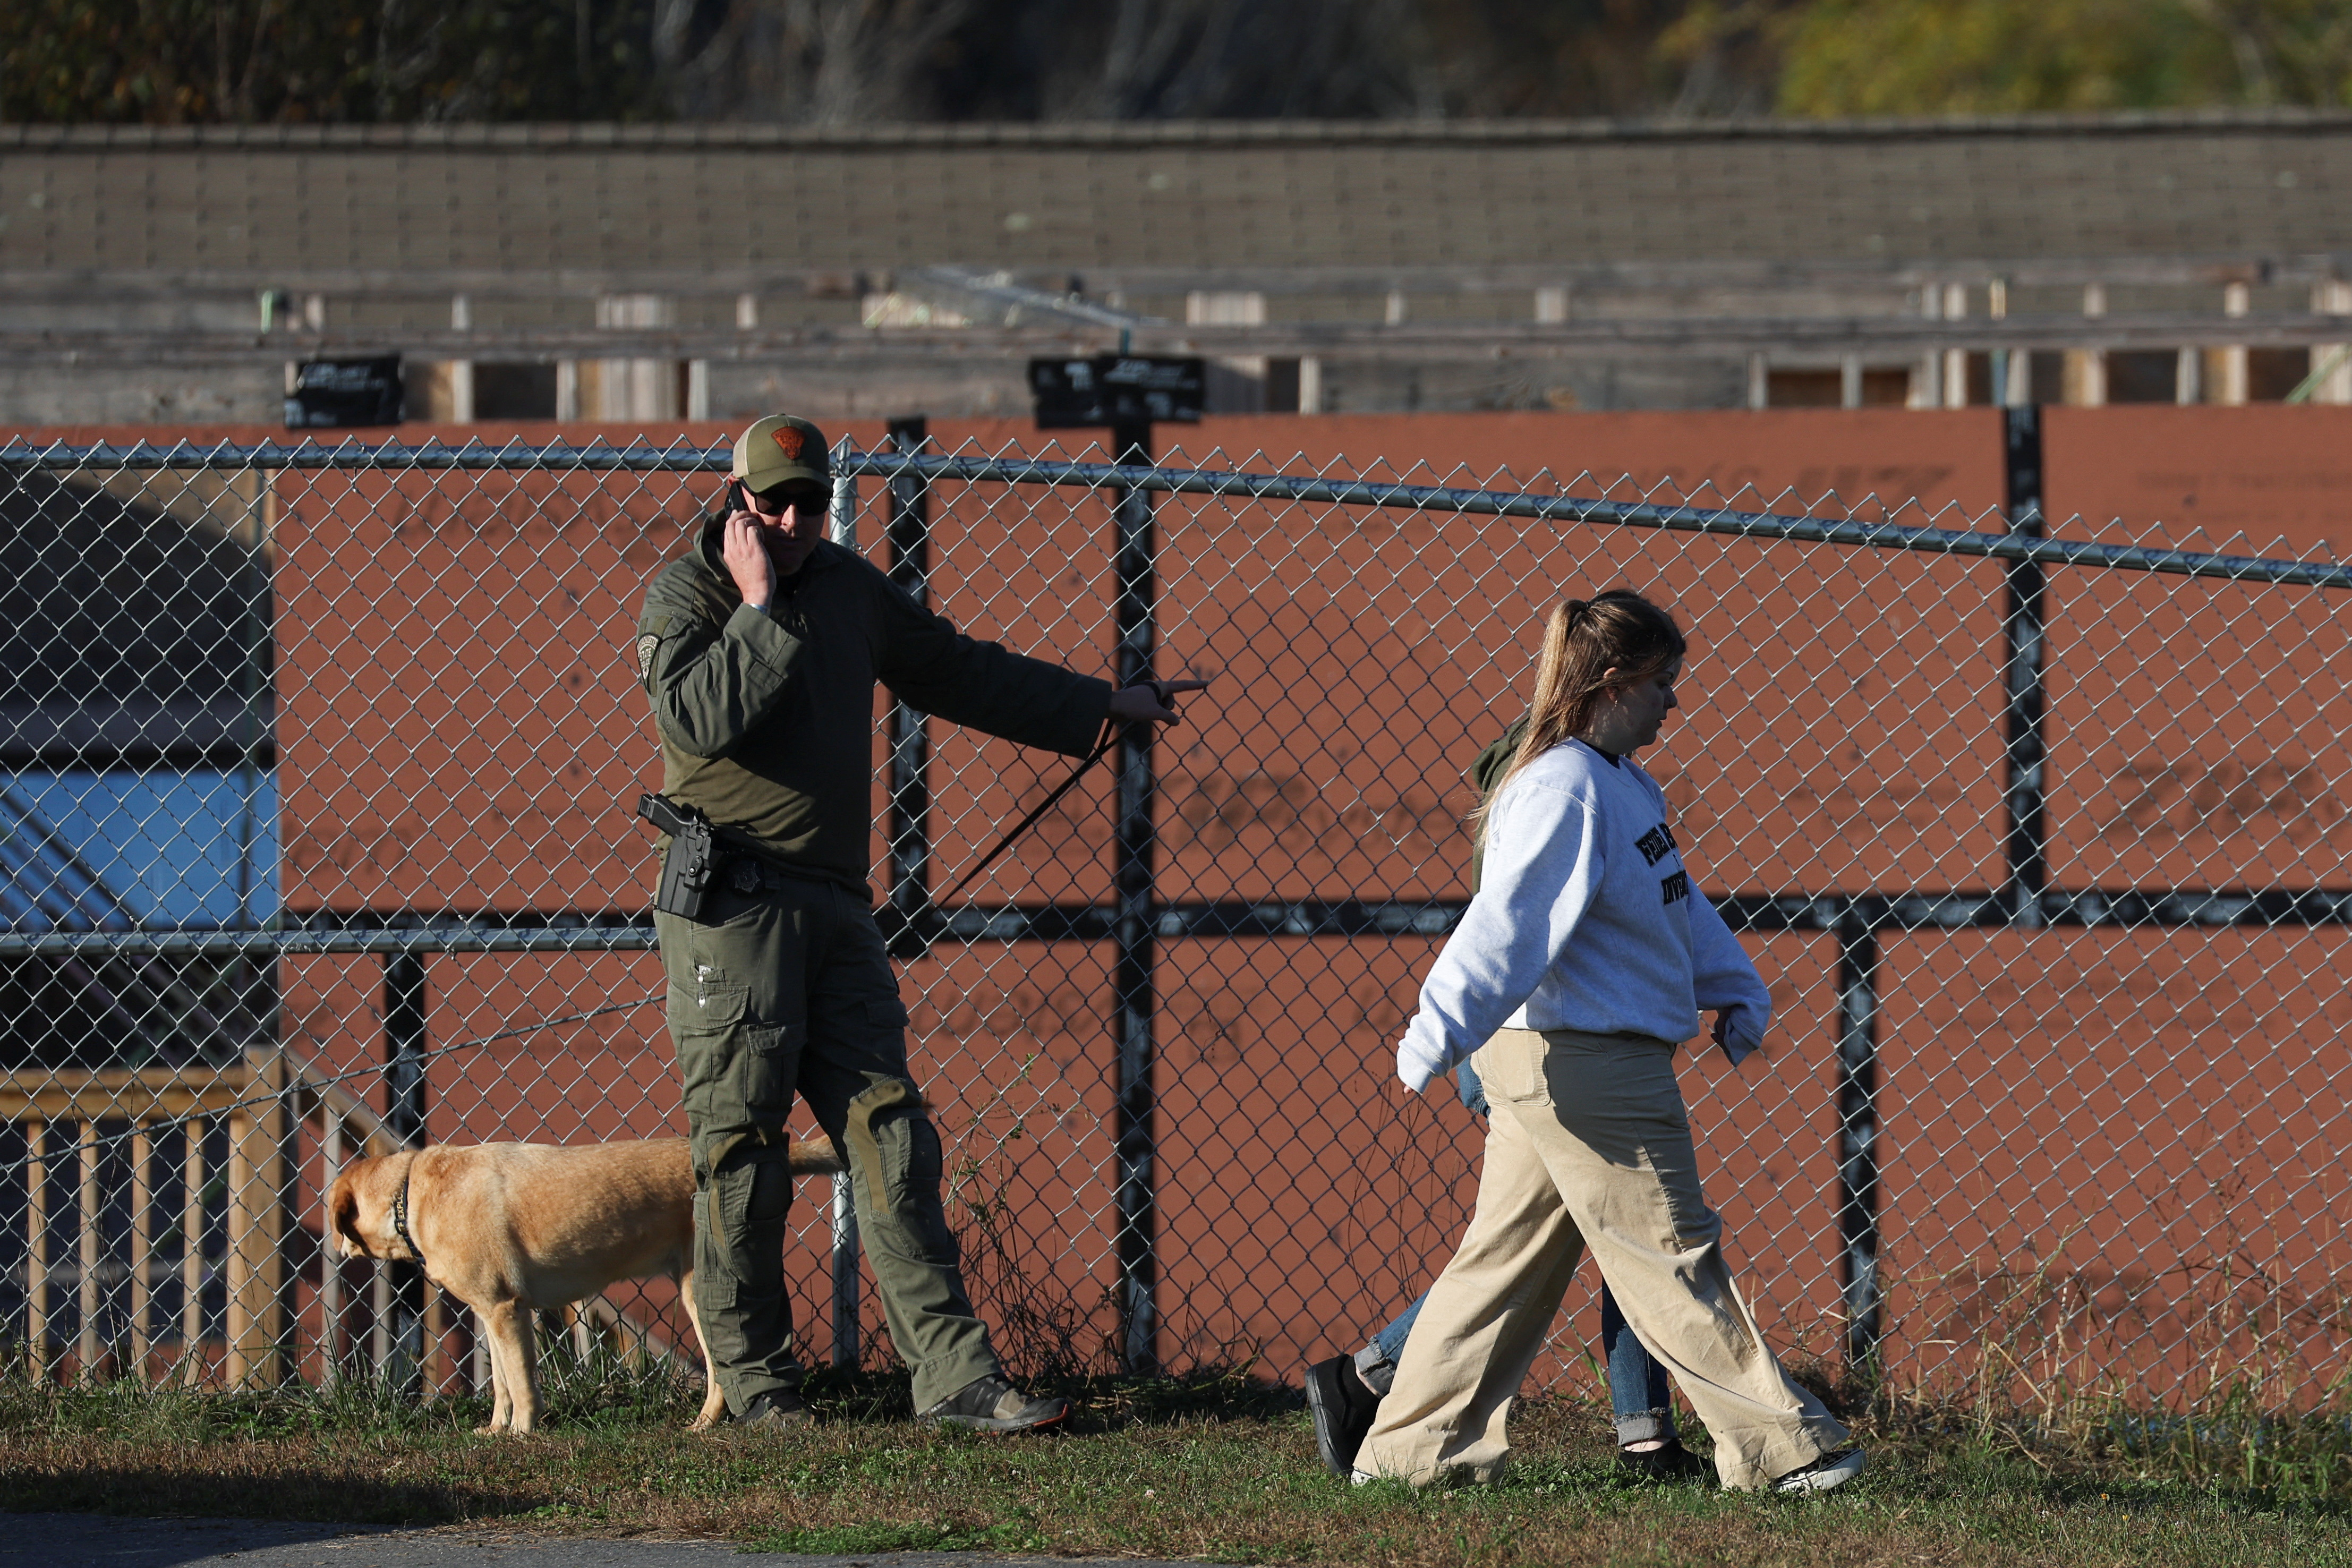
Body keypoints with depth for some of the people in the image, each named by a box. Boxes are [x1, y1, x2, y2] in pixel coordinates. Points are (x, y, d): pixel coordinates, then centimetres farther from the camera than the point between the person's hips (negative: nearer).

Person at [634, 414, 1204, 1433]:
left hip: (835, 907, 6)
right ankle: (755, 1386, 2)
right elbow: (701, 717, -20)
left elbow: (961, 675, 31)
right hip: (732, 900, -6)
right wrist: (760, 607, -14)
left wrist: (1102, 707, 35)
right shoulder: (685, 593, -2)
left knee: (889, 1138, 0)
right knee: (741, 1147, -5)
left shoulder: (849, 590, 19)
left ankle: (953, 1376, -5)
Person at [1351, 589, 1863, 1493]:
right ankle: (1777, 1449, 0)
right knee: (1671, 1257, -4)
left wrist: (1733, 992, 16)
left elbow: (1679, 903, 24)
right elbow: (1508, 924, -25)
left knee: (1509, 1254, 12)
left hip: (1554, 1069, 10)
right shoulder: (1566, 791, -18)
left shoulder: (1624, 785, 14)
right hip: (1585, 1065, -10)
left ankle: (1415, 1447, 15)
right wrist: (1438, 1038, -28)